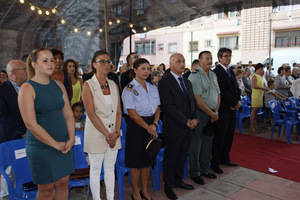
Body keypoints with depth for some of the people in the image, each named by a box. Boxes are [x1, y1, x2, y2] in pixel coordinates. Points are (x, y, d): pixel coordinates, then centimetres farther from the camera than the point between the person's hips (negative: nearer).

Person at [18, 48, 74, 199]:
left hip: (65, 145, 5)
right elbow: (31, 124, -16)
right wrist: (56, 144, -14)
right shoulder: (27, 89, -10)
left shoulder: (58, 85, 7)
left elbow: (68, 114, 8)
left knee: (63, 184, 14)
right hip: (41, 148, -5)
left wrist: (71, 139, -5)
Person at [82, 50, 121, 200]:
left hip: (113, 133, 5)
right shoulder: (88, 85, -8)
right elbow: (91, 114, -14)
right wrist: (107, 134, -15)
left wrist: (116, 132, -7)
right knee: (95, 170, 9)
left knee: (110, 168, 15)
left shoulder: (114, 85, 7)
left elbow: (118, 111, 5)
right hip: (96, 133, -5)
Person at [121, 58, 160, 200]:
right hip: (136, 126, -5)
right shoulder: (129, 89, -9)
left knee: (148, 160, 14)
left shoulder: (153, 88, 10)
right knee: (136, 161, 3)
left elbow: (157, 108, 7)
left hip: (151, 126, 6)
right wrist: (147, 127, -15)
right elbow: (132, 113, -14)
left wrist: (154, 124, -9)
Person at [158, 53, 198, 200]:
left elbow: (192, 102, 15)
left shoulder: (187, 82, 14)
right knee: (171, 157, 7)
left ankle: (178, 180, 36)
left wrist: (194, 119, -3)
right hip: (174, 128, -7)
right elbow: (168, 107, -19)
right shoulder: (165, 82, -12)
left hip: (188, 127, 7)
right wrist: (186, 121, -18)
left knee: (182, 156, 17)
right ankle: (168, 186, 25)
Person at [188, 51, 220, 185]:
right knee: (196, 144, 1)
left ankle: (204, 169, 30)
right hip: (199, 114, -8)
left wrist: (216, 112, 0)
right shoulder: (195, 76, -13)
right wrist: (212, 114, -13)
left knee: (208, 143, 15)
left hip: (212, 114, 8)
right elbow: (197, 100, -19)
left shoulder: (213, 75, 13)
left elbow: (218, 94, 14)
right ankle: (194, 173, 16)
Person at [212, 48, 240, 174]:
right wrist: (235, 102, -12)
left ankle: (225, 158, 28)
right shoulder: (216, 72, -11)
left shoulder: (231, 72, 17)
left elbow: (236, 88, 14)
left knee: (229, 135, 14)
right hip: (222, 109, -8)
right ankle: (215, 163, 10)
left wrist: (237, 101, -3)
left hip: (232, 108, 8)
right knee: (219, 136, -2)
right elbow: (222, 92, -18)